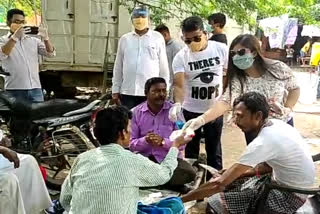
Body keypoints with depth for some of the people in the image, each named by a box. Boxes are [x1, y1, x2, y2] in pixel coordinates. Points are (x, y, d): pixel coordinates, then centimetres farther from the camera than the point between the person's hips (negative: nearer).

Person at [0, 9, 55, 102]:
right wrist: (15, 37, -22)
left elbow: (51, 53, 7)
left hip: (35, 88, 3)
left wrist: (46, 38, -11)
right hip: (14, 90, -3)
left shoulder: (34, 40, 16)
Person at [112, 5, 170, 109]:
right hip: (127, 92, 2)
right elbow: (118, 66, 13)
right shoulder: (124, 39, 10)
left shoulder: (157, 38, 3)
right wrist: (115, 89, 10)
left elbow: (163, 66, 5)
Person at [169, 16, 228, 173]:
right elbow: (178, 84, -25)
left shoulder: (221, 49, -9)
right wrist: (178, 103, -44)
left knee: (214, 149, 13)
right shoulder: (180, 57, -13)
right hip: (190, 110, 0)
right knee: (191, 149, 13)